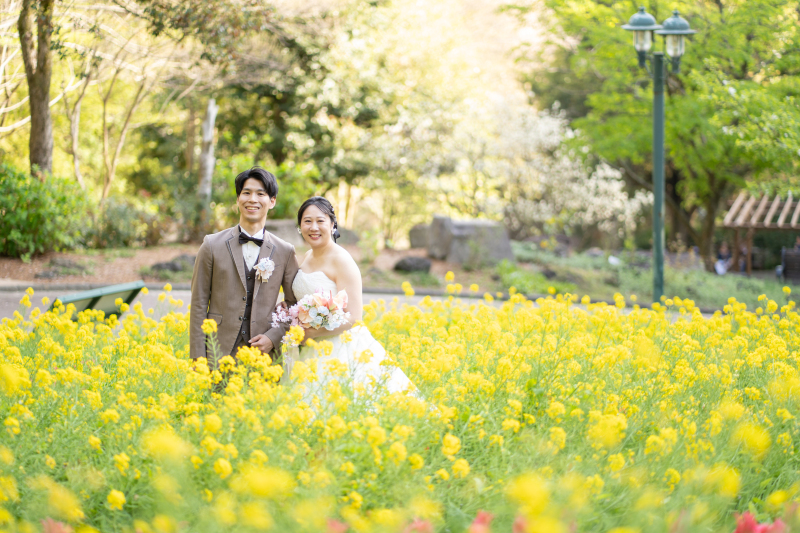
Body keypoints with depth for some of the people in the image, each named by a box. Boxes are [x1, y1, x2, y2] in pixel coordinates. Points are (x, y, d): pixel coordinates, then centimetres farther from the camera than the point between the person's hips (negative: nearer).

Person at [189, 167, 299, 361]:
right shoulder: (213, 245, 4)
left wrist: (274, 337, -5)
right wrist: (198, 359, -2)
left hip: (264, 355, 1)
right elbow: (199, 304, 3)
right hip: (219, 353, -1)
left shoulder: (285, 252, 7)